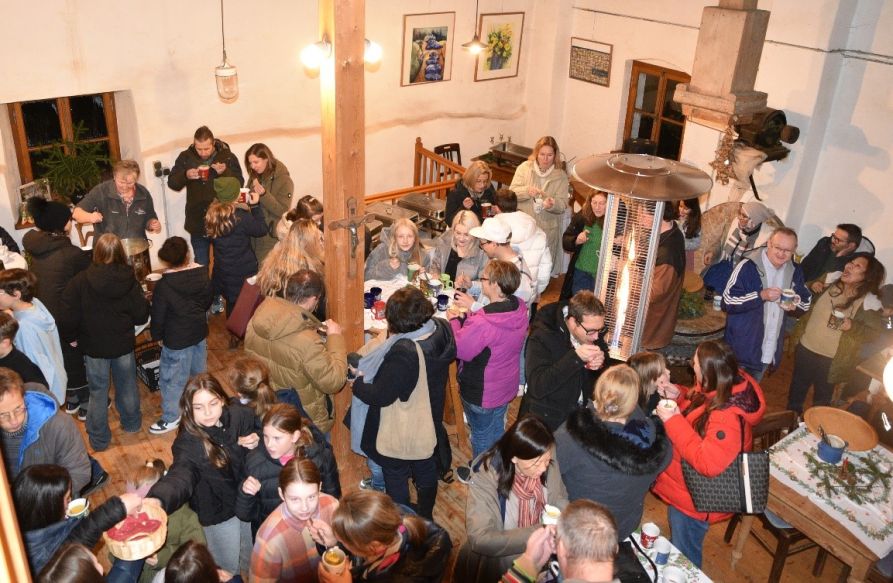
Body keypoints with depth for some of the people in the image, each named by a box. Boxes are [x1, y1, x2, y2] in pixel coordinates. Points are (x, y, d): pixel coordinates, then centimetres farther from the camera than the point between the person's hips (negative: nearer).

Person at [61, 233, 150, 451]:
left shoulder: (80, 281, -19)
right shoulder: (129, 280, -15)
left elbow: (70, 320, -14)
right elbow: (141, 316, -10)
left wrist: (75, 336, 6)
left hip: (94, 346, -1)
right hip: (124, 344, 1)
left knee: (98, 392, 13)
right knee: (127, 386, 22)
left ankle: (99, 439, 26)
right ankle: (131, 423, 42)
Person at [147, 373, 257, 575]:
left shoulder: (241, 415, -18)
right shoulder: (188, 442, -29)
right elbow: (180, 476, -48)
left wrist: (256, 442, -21)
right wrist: (156, 500, -69)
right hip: (218, 510, -3)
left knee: (253, 557, 27)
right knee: (228, 568, 16)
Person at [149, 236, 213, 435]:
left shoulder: (164, 285, -24)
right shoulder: (202, 274, -10)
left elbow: (158, 315, -15)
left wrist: (157, 336, 2)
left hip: (176, 339, -6)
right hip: (200, 332, 6)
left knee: (173, 378, 9)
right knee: (199, 370, 25)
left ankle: (171, 418, 21)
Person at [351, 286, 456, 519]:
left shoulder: (403, 353, -39)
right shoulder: (442, 330, -17)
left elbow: (381, 396, -31)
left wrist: (358, 383, -12)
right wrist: (394, 337, -1)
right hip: (430, 421, 7)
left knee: (396, 475, 19)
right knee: (427, 469, 28)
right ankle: (426, 516, 51)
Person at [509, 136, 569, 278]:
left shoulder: (561, 176, -2)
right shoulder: (525, 168, -1)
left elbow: (563, 205, -6)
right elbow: (512, 192, -4)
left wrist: (552, 204, -29)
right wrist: (527, 191, -24)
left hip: (547, 229, 0)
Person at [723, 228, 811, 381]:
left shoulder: (795, 271, 1)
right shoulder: (748, 266, -19)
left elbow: (807, 300, 12)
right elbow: (728, 301, -22)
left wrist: (795, 304, -11)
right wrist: (761, 295, -31)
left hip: (769, 350, 6)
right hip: (742, 347, -6)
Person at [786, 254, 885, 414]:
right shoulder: (831, 285, -1)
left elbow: (874, 332, -14)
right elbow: (811, 308, 15)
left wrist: (852, 326, -27)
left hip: (831, 360, -4)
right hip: (805, 348, 4)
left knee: (822, 398, 13)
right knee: (797, 389, 20)